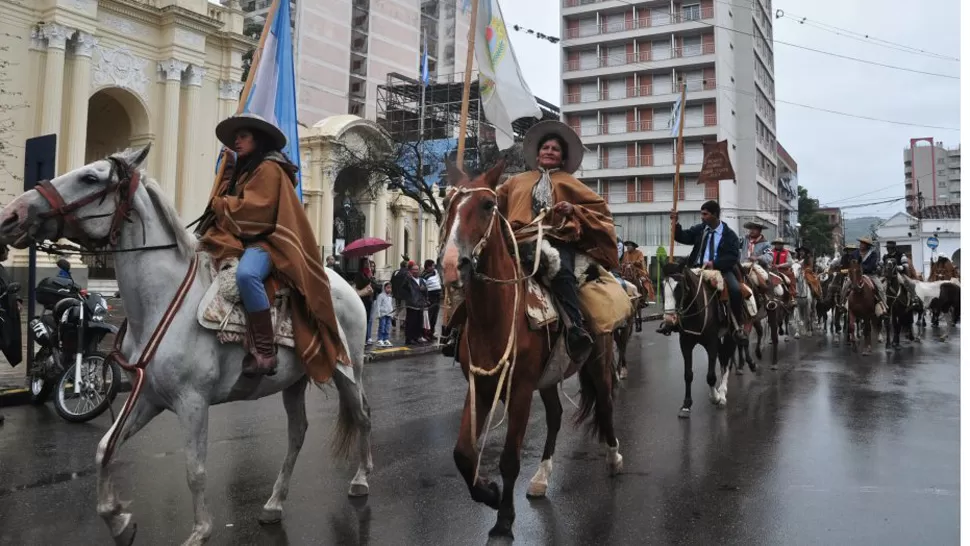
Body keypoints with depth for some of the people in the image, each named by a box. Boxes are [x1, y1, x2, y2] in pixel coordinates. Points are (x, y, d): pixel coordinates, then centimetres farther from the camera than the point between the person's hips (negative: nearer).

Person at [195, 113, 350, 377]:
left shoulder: (268, 167, -5)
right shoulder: (242, 170, 24)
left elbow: (254, 209, -16)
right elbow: (230, 205, 21)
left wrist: (219, 204, -3)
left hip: (266, 241, -11)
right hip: (242, 240, 11)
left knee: (246, 274, -39)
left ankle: (266, 353, -38)